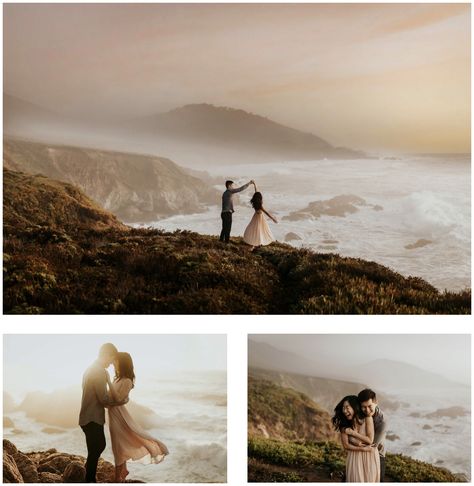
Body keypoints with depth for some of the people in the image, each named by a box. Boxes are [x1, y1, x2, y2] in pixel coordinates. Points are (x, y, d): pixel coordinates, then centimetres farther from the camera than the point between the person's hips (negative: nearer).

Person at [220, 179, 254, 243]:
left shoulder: (224, 193, 16)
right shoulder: (229, 191, -11)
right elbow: (240, 189, -16)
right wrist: (249, 183, -11)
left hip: (224, 213, 9)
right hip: (228, 213, -9)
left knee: (224, 228, 17)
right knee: (228, 228, -2)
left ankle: (222, 240, 23)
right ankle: (227, 241, 1)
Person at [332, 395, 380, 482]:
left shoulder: (367, 419, -14)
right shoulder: (344, 425, -9)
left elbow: (370, 440, -14)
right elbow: (346, 445, -10)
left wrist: (352, 432, -16)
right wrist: (363, 449, -18)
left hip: (370, 457, -1)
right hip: (354, 458, 1)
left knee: (370, 480, 6)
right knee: (356, 480, 3)